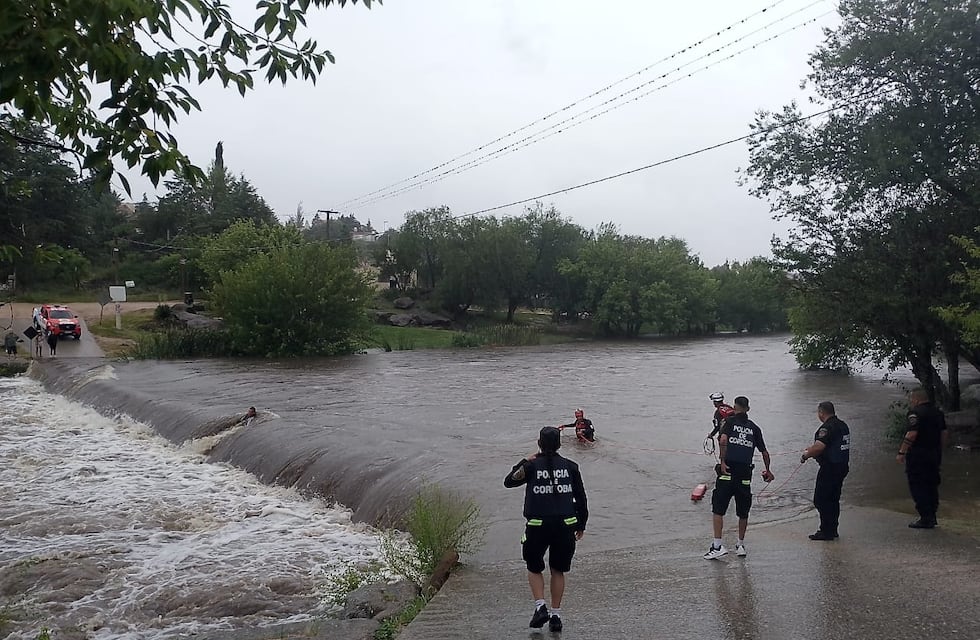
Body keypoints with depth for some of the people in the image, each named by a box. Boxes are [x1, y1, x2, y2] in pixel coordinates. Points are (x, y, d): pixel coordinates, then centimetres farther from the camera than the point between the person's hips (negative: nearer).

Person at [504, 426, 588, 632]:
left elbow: (508, 482, 10)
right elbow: (581, 497, 9)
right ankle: (556, 615, 18)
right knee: (558, 571, 17)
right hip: (565, 525, 2)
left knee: (534, 568, 18)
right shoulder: (570, 466, 4)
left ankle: (540, 607, 1)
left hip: (538, 525, -2)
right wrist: (581, 525, 19)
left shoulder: (532, 466, -3)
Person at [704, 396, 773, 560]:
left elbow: (723, 440, -16)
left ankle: (717, 545, -6)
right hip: (745, 474, 3)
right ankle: (741, 545, 23)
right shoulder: (754, 428, 13)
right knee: (743, 512, 16)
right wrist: (767, 470, 29)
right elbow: (764, 452, 15)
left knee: (718, 509, 1)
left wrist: (722, 461, -11)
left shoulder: (730, 421, 3)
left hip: (728, 471, -3)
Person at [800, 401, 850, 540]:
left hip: (830, 468, -10)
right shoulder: (843, 425, 13)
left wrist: (805, 456, -14)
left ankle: (826, 531, 0)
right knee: (833, 499, 17)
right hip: (842, 466, 10)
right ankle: (833, 530, 23)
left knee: (821, 500, -2)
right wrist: (813, 449, 21)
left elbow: (819, 447, -29)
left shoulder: (827, 427, -18)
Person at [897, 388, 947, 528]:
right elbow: (944, 434, 14)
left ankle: (925, 519, -3)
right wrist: (939, 451, 23)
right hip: (934, 454, 8)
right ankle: (932, 517, 23)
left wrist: (901, 452, -18)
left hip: (918, 454, -8)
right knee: (931, 485, 16)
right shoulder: (938, 413, 12)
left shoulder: (916, 413, -14)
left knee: (918, 487, -2)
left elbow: (912, 434, -21)